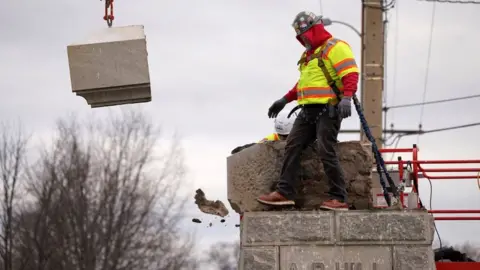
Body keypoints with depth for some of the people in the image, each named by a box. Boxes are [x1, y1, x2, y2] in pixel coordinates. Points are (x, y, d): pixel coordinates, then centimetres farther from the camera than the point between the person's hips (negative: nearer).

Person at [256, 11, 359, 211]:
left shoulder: (335, 47, -6)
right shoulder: (309, 54, 24)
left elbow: (350, 73, -17)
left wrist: (346, 97, -31)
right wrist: (285, 100, 32)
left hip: (328, 110, -9)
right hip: (308, 110, 9)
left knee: (326, 152, -14)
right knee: (292, 147, 2)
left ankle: (339, 199, -10)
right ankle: (284, 192, 3)